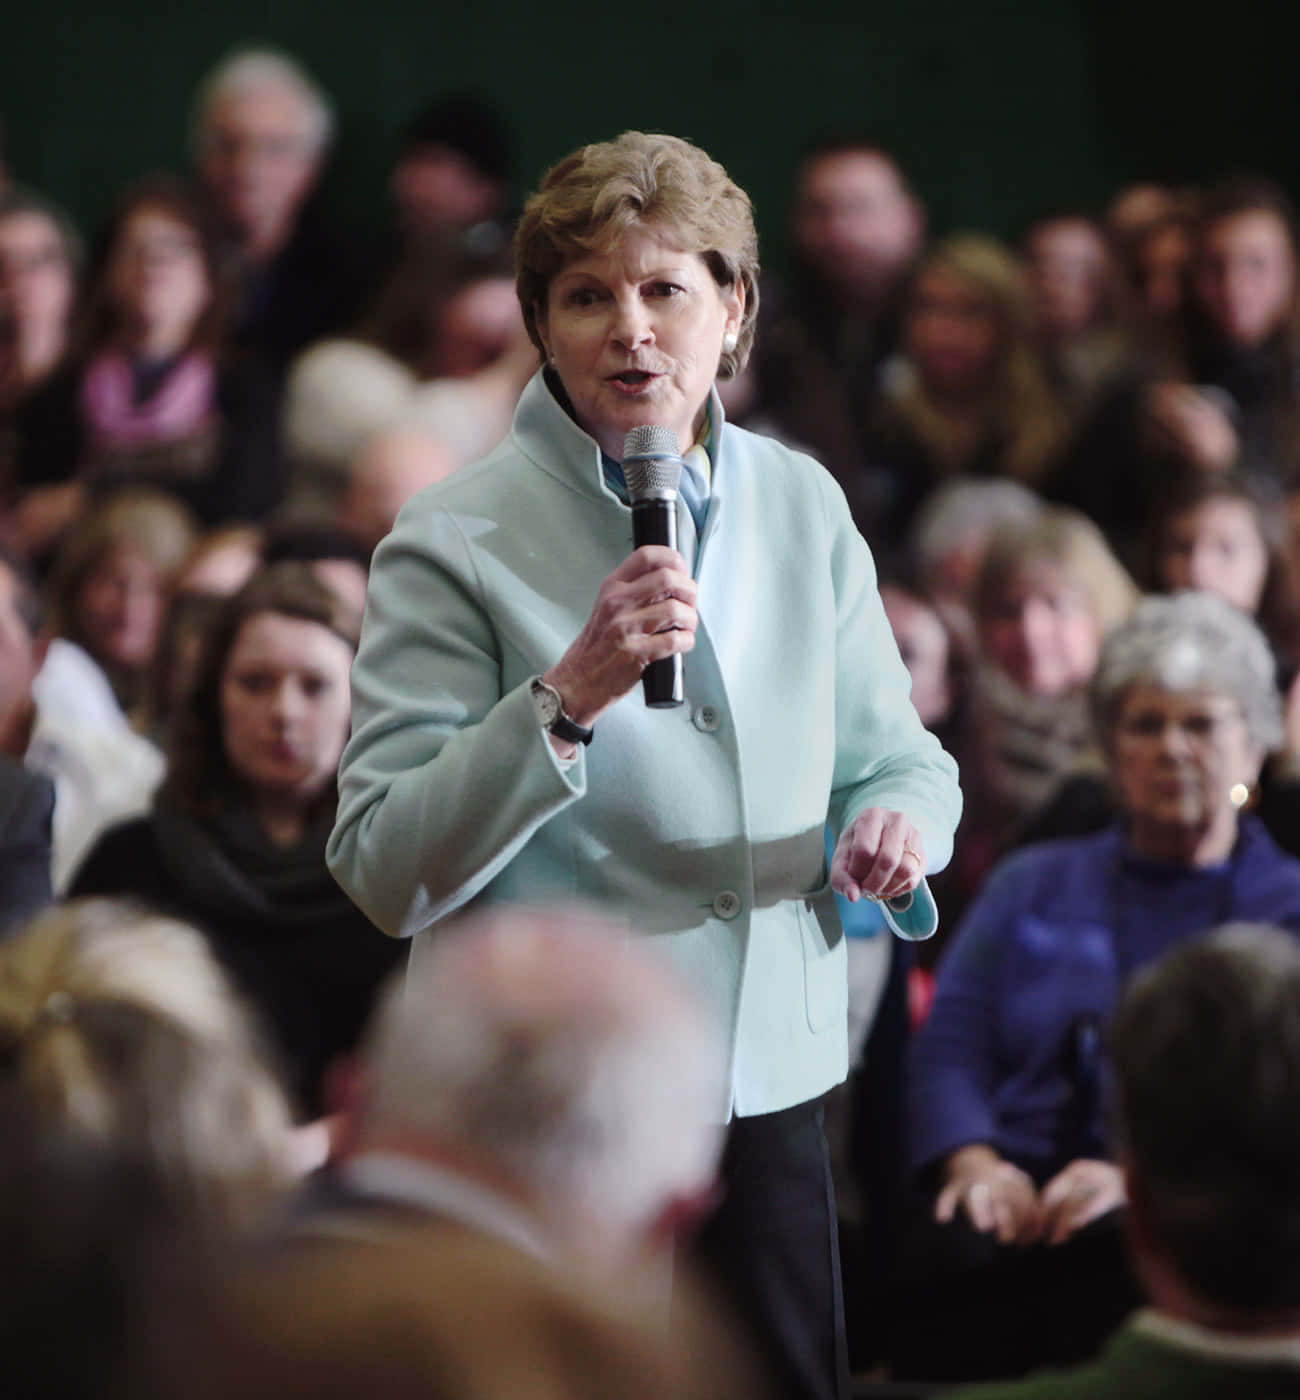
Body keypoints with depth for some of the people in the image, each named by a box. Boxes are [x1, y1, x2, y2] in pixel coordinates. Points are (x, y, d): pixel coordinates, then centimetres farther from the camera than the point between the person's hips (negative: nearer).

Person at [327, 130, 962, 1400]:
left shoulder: (803, 507, 7)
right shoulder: (454, 543, -10)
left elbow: (892, 753, 16)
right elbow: (387, 878, -16)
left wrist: (899, 820, -8)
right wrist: (569, 696, -27)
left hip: (769, 1087, 5)